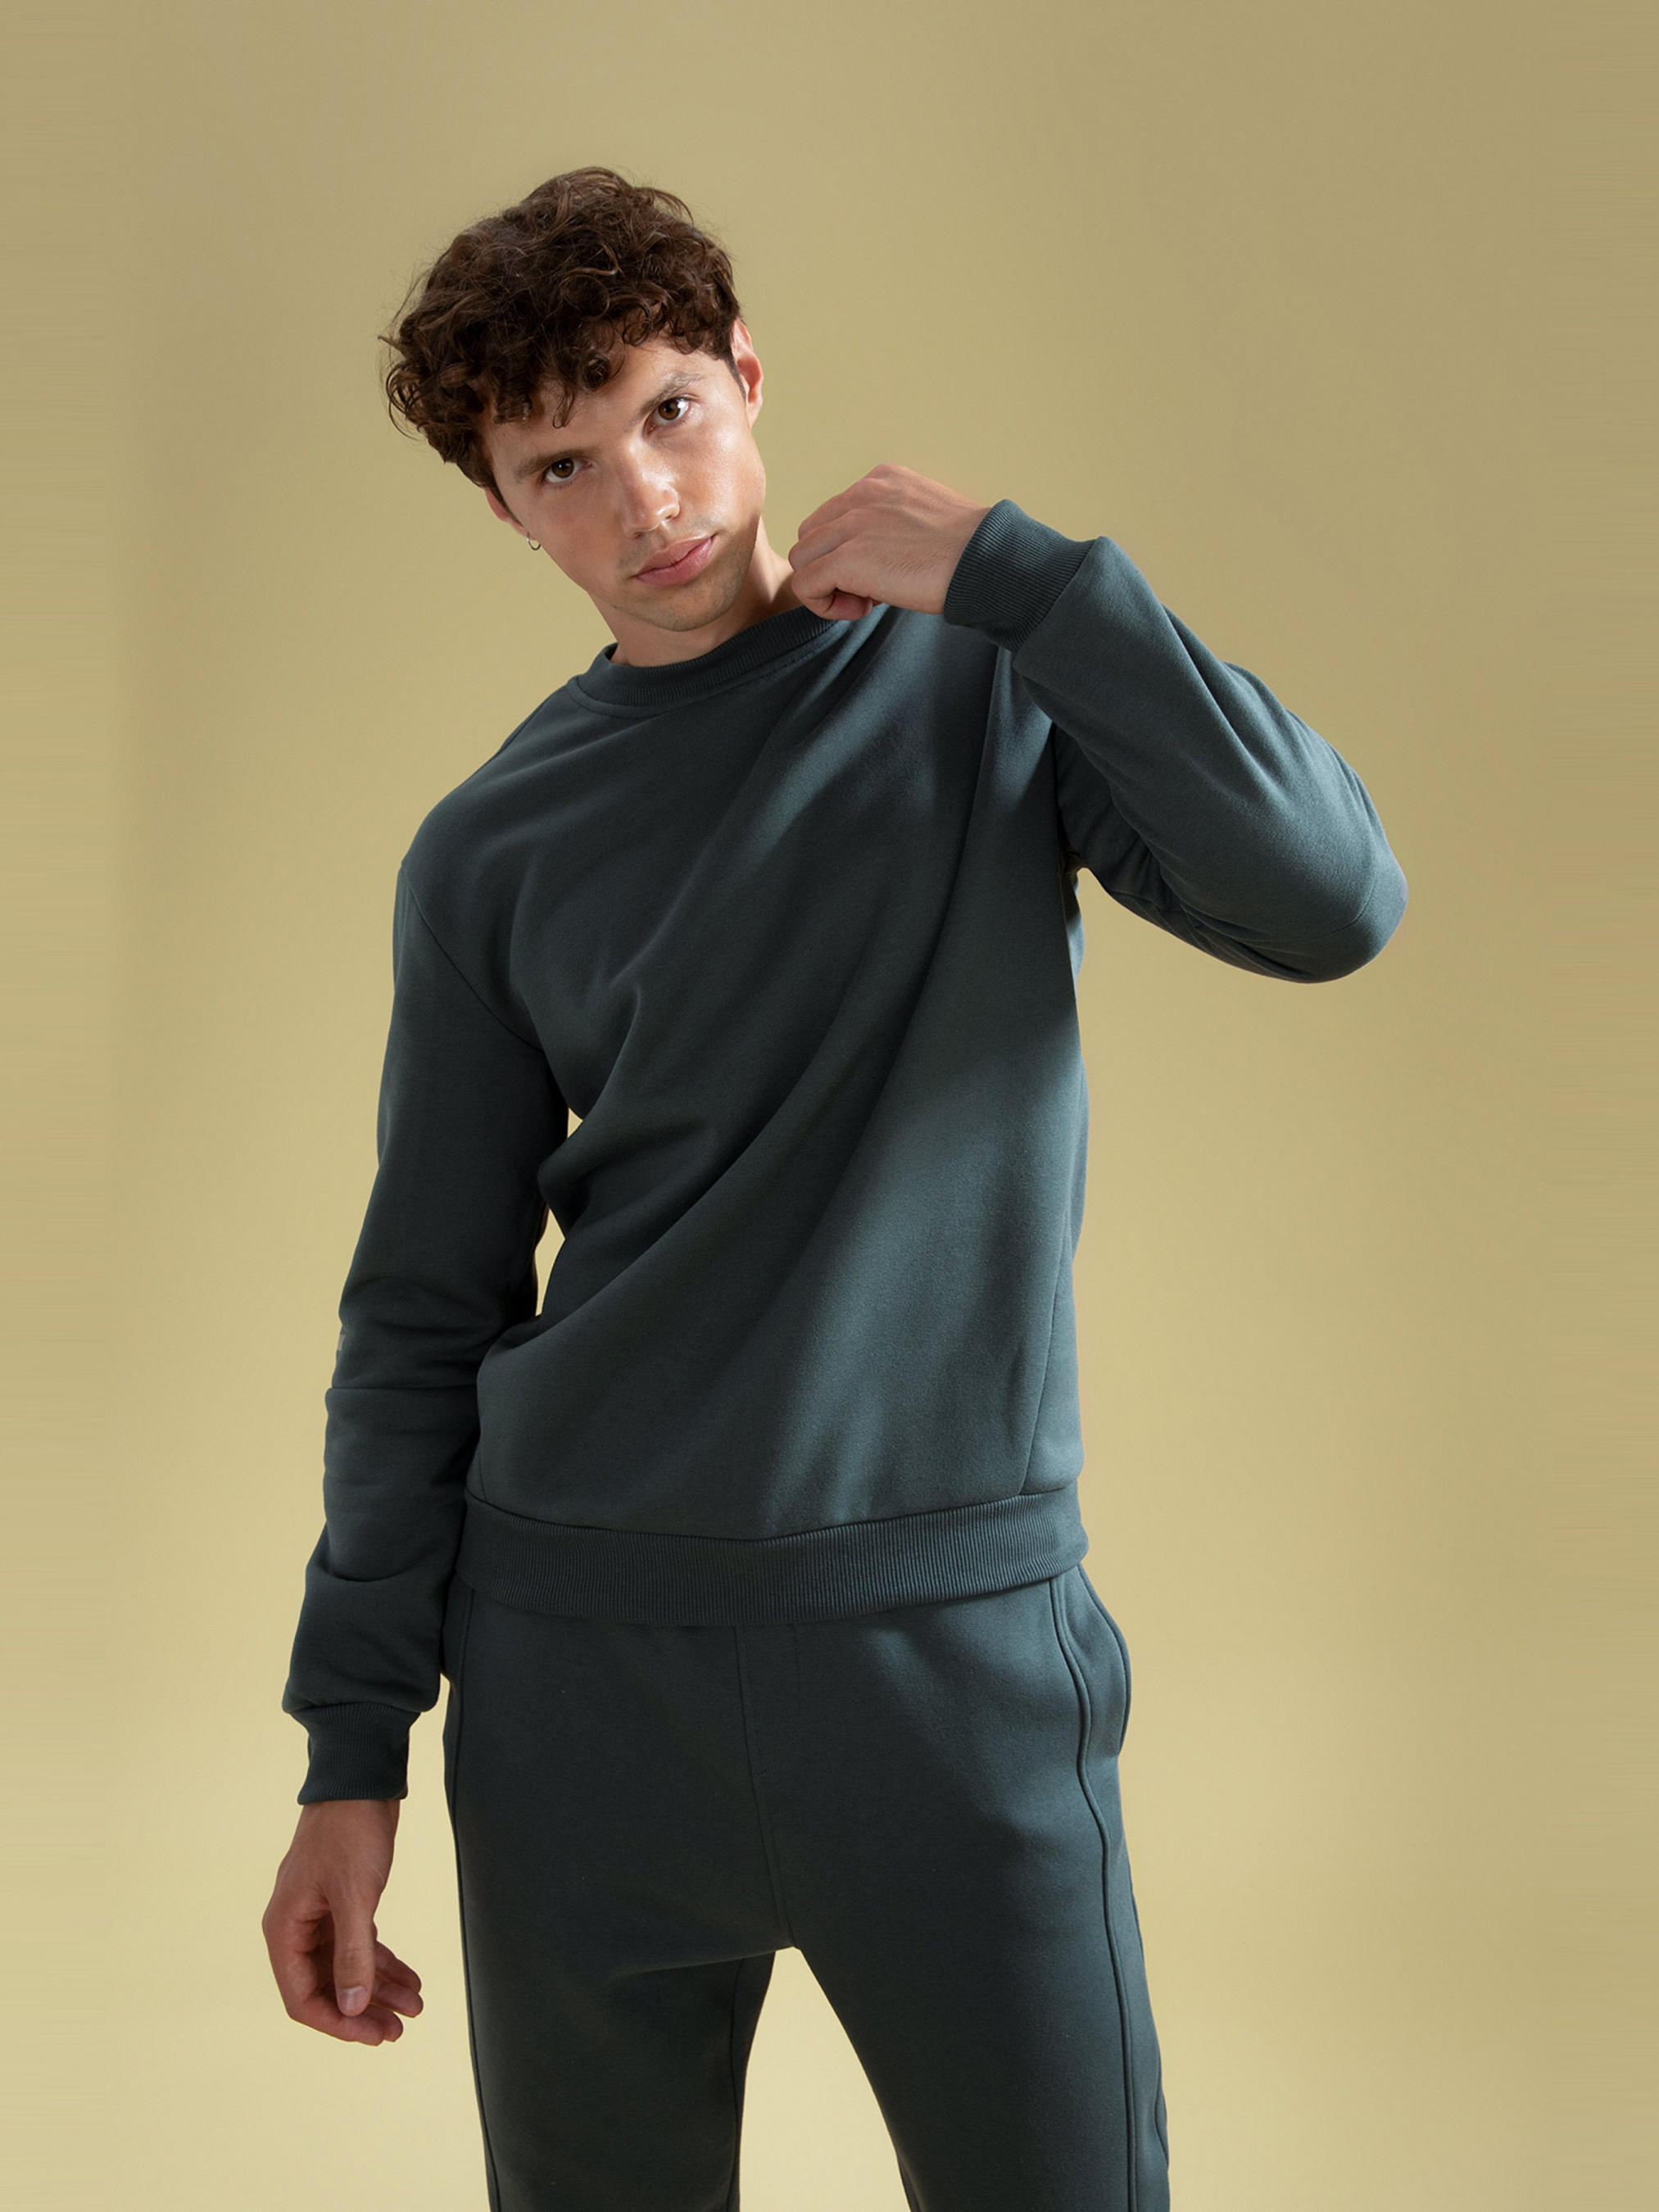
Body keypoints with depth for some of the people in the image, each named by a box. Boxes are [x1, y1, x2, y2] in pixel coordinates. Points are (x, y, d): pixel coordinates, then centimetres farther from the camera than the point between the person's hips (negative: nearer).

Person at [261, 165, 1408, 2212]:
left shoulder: (987, 676, 3)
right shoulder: (491, 852, 4)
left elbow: (1330, 903, -12)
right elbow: (423, 1315, 7)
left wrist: (1013, 569, -13)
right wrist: (351, 1749, 3)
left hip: (961, 1634, -1)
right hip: (579, 1657, 2)